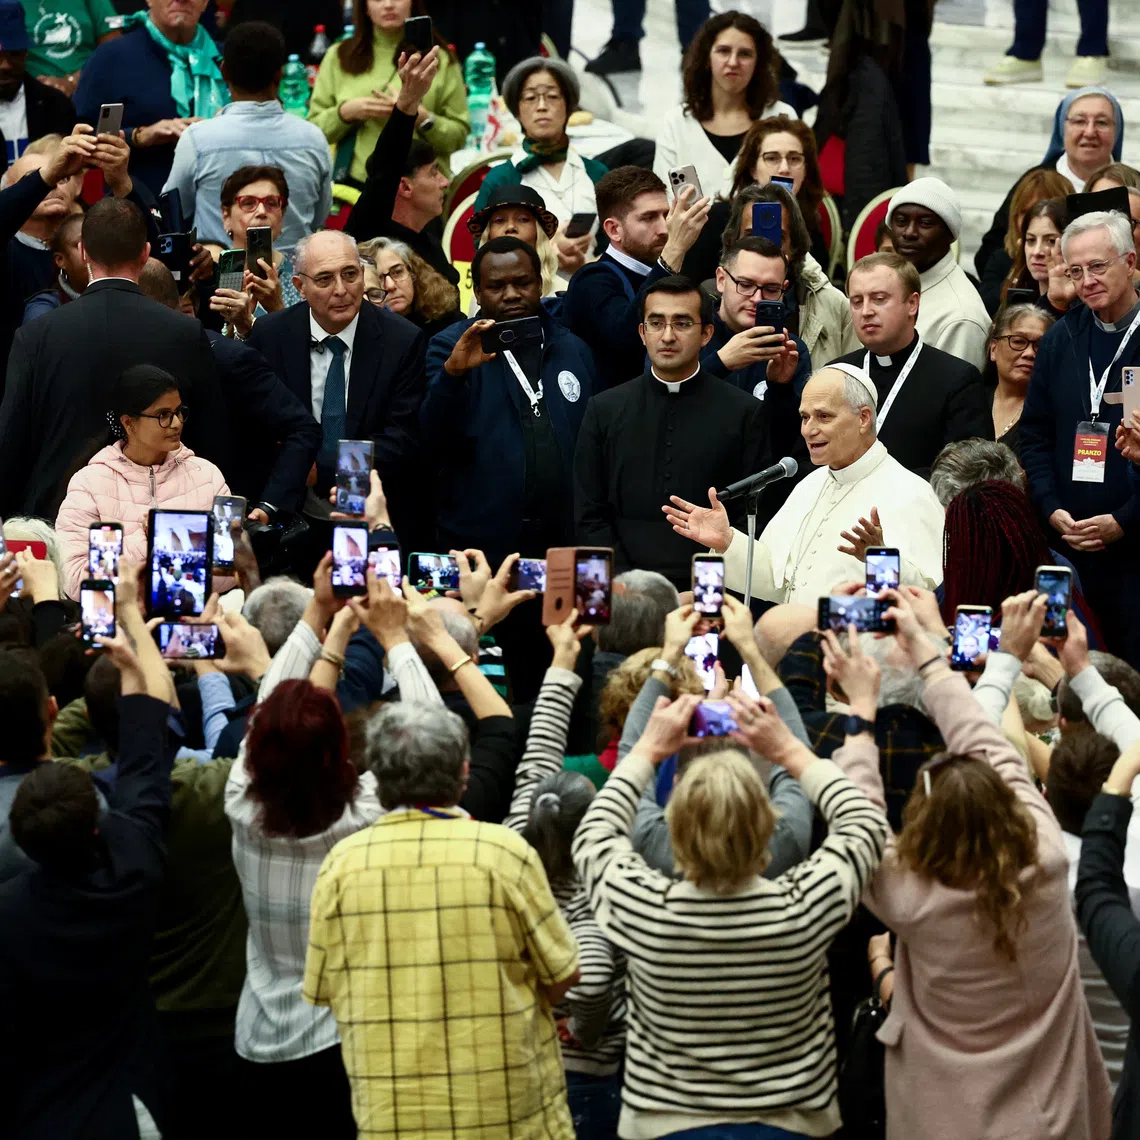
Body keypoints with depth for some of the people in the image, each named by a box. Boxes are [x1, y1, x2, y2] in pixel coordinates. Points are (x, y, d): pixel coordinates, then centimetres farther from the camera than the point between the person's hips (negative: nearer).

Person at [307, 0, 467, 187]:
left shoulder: (440, 59, 4)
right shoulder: (338, 57, 7)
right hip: (355, 185, 1)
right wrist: (345, 112, -12)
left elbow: (458, 136, 1)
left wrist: (420, 117, -14)